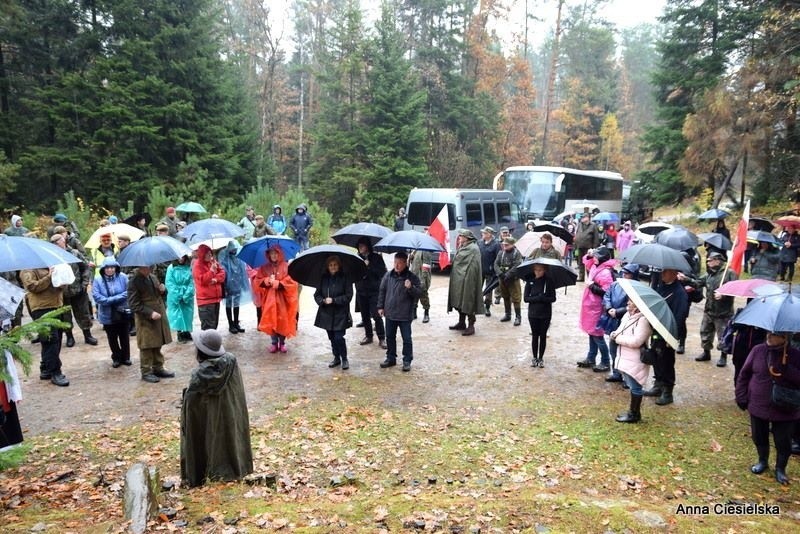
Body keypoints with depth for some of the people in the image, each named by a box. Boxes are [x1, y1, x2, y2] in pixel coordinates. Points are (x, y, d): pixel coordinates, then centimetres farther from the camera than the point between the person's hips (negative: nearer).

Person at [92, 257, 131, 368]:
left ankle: (125, 357, 29)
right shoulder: (98, 280, -8)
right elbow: (96, 296, -15)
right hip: (108, 315, 0)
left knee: (124, 336, 13)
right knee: (112, 338, 11)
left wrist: (111, 299, -20)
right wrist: (116, 299, -20)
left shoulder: (122, 277, -8)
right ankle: (116, 358, 29)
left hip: (123, 313, 0)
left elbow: (128, 292, -15)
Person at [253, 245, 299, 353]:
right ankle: (274, 343, 13)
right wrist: (266, 281, -13)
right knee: (271, 321, 1)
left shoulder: (286, 267, -2)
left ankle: (282, 343, 15)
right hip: (269, 299, 2)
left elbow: (291, 281, -9)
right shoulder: (264, 268, 8)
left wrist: (278, 283, -16)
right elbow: (256, 281, 6)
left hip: (282, 299, -2)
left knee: (283, 321, 0)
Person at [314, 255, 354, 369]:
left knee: (339, 337, -8)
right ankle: (336, 358, 29)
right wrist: (323, 300, -13)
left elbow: (348, 296, -9)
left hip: (340, 314, -4)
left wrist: (333, 300, -16)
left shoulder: (345, 278, -7)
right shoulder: (324, 278, 5)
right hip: (327, 313, 4)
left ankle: (344, 359, 11)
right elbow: (317, 294, 8)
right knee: (332, 338, 13)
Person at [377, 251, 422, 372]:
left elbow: (419, 293, -11)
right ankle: (391, 358, 29)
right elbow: (382, 291, 10)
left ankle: (407, 361, 15)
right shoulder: (388, 276, 1)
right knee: (390, 337, 15)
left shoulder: (412, 277, -9)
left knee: (406, 339, 3)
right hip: (390, 313, 4)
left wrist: (410, 288, -30)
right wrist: (380, 306, 9)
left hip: (405, 315, -4)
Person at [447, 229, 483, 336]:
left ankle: (471, 326, -2)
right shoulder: (464, 247, 16)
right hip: (460, 279, 10)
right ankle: (461, 323, 25)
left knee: (467, 301, -7)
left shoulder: (472, 248, -14)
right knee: (460, 301, 15)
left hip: (467, 279, -10)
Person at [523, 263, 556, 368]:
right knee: (535, 336, 8)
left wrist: (543, 298, -24)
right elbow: (526, 298, -6)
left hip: (545, 314, 0)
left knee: (543, 336, 7)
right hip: (533, 314, 0)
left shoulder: (548, 282, -5)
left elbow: (553, 298, -7)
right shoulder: (530, 282, -3)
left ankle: (541, 358, 19)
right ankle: (534, 358, 19)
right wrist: (537, 298, -20)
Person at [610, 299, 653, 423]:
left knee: (635, 387, 3)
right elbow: (620, 330, 19)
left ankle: (634, 414, 16)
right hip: (625, 358, 9)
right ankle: (633, 411, 31)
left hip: (635, 361, -9)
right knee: (631, 386, 19)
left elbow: (636, 341, -28)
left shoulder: (643, 320, -21)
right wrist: (615, 334, -5)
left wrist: (618, 338, -17)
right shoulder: (627, 315, 8)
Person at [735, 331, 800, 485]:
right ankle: (762, 461, 42)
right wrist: (741, 397, 0)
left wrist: (786, 368, -31)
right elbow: (744, 374, 2)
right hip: (758, 406, 2)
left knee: (783, 442, 10)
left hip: (785, 410, -2)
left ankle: (780, 468, 33)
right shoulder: (758, 350, -6)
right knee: (759, 438, 17)